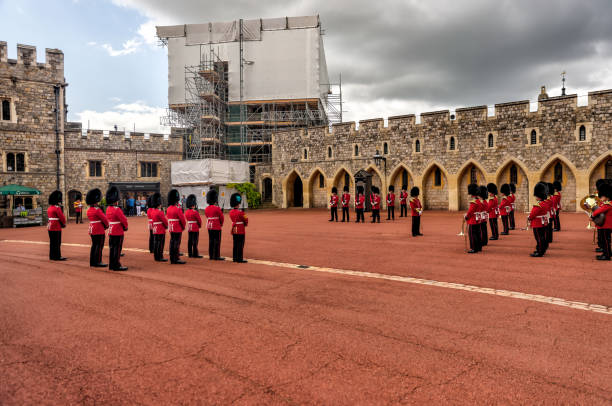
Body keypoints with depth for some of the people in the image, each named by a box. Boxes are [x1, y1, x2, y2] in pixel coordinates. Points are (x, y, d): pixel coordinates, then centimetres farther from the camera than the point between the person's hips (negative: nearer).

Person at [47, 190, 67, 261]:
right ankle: (57, 256, -3)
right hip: (56, 228, -9)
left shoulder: (49, 208, 14)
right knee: (57, 243, -5)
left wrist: (61, 224, 9)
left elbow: (50, 217, 17)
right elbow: (62, 217, -15)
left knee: (52, 242, 13)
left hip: (50, 227, 9)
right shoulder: (57, 208, -14)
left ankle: (52, 256, 18)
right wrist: (64, 223, 5)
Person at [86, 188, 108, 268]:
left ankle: (92, 262, 18)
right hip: (99, 231, -9)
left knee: (94, 245, 14)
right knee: (99, 246, -3)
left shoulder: (88, 210, 10)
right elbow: (104, 219, -15)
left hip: (92, 230, 9)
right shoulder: (97, 210, -17)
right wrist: (106, 225, 3)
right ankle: (98, 262, -2)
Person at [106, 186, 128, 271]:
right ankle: (116, 265, -1)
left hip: (111, 231, 9)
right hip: (118, 232, -9)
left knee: (111, 248, 13)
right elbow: (124, 220, -16)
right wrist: (125, 227, 1)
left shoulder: (108, 209, 8)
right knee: (117, 249, -4)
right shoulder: (117, 209, -18)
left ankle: (111, 265, 20)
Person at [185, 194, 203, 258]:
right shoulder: (195, 212, -16)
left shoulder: (186, 212, 7)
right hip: (195, 228, -8)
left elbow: (187, 219, 14)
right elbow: (199, 220, -10)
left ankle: (190, 254, 14)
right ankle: (195, 254, -2)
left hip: (189, 227, 8)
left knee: (190, 240, 10)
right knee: (195, 241, -4)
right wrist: (199, 225, 7)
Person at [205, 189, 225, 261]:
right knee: (217, 241, -1)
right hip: (217, 227, -7)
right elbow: (222, 218, -7)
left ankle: (211, 256, 14)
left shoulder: (206, 209, 6)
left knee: (211, 241, 10)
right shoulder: (217, 208, -13)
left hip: (209, 226, 7)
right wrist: (221, 224, 11)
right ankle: (216, 256, 0)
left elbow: (207, 217, 13)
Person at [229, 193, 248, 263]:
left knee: (235, 244, 12)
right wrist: (245, 224, 13)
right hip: (241, 230, -7)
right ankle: (239, 259, 0)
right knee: (240, 245, -2)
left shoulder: (231, 212, 4)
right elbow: (246, 220, -7)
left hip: (234, 230, 7)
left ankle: (235, 258, 17)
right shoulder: (240, 212, -17)